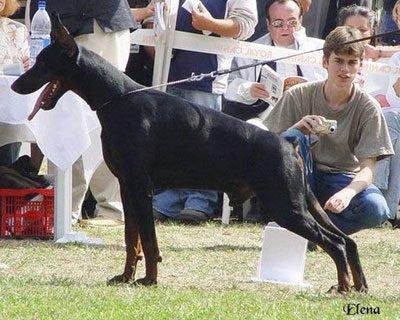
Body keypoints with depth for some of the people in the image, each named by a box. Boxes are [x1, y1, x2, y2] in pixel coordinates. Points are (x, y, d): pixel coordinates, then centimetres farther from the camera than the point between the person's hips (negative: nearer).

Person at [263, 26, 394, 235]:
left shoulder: (368, 108, -10)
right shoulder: (298, 96, -9)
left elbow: (367, 168, -17)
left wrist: (348, 192, -39)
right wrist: (297, 128, -30)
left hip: (345, 180, 0)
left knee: (376, 209, -33)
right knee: (292, 138, -30)